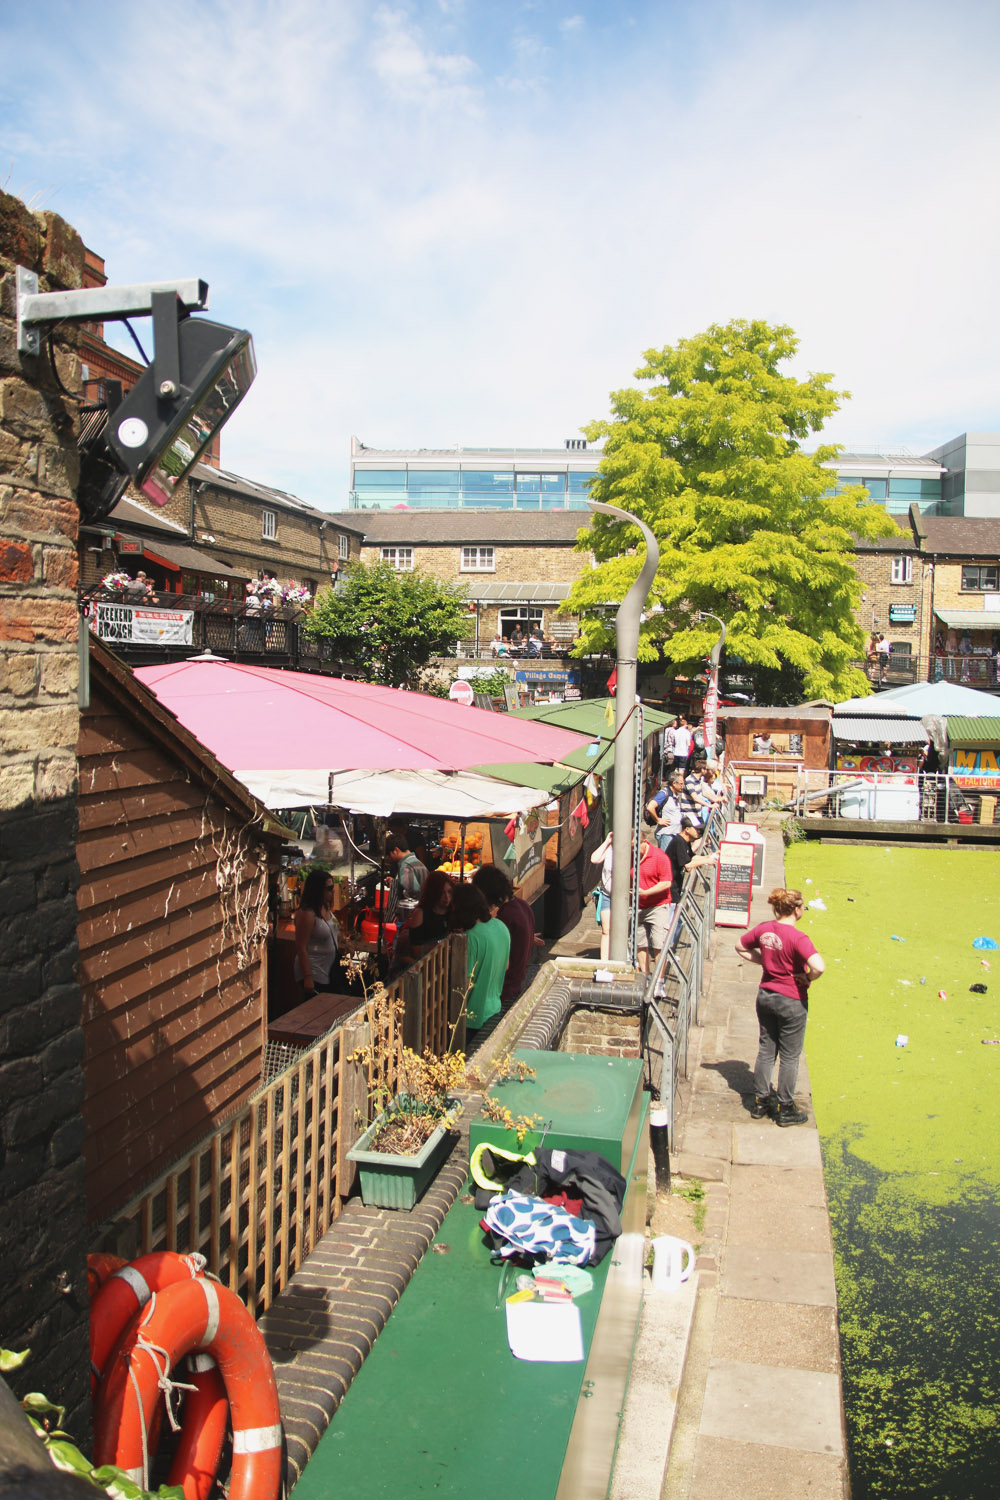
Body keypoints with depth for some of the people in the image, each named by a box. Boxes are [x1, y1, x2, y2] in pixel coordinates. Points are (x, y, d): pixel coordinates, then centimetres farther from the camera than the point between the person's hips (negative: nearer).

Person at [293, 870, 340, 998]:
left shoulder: (326, 908, 6)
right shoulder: (306, 914, -21)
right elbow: (301, 947, -22)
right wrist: (307, 978, -23)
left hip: (328, 971, 9)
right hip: (314, 974, -9)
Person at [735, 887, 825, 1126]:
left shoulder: (763, 929, -4)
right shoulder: (798, 938, -23)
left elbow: (740, 947, 11)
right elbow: (819, 967, -35)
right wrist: (807, 979, -15)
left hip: (765, 995, 6)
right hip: (791, 1000, -6)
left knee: (766, 1050, 18)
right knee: (789, 1056, 9)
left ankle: (760, 1101, 27)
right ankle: (785, 1109, 20)